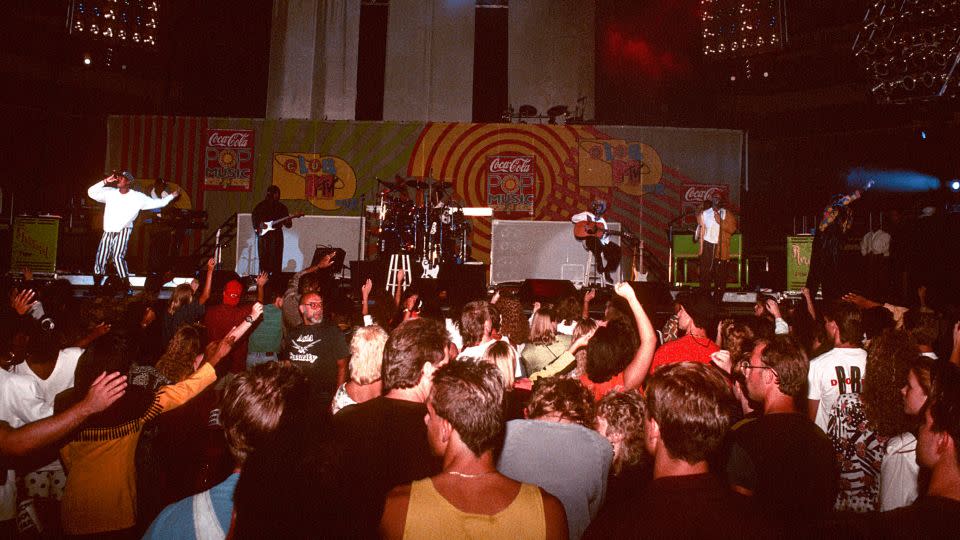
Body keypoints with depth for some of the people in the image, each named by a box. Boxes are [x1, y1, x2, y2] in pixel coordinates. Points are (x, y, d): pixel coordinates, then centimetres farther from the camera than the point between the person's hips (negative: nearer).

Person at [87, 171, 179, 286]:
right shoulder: (110, 192, 5)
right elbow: (91, 192, 5)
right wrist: (105, 181, -4)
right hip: (108, 231, 4)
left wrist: (172, 196, -3)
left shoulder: (138, 197, -3)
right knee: (101, 257, 10)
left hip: (123, 231, -4)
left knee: (118, 256, -20)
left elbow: (157, 203, 0)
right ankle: (96, 285, 27)